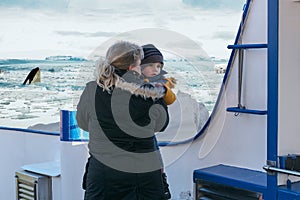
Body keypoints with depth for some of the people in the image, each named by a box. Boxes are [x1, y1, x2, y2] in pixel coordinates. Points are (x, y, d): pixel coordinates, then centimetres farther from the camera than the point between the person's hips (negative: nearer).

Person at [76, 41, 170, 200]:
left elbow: (83, 123, 7)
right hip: (145, 171, 0)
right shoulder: (149, 96, -12)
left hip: (102, 170, 1)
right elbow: (160, 125, 6)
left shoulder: (91, 91, -9)